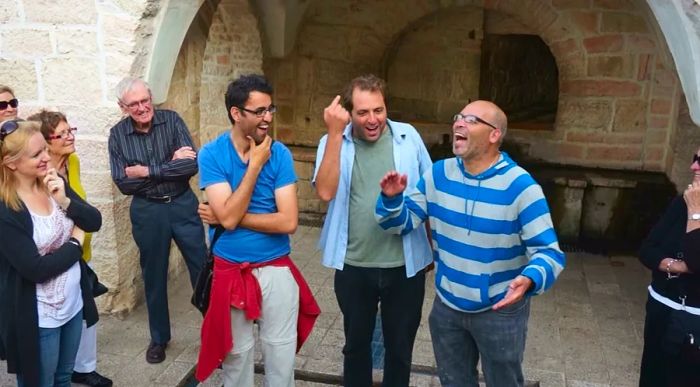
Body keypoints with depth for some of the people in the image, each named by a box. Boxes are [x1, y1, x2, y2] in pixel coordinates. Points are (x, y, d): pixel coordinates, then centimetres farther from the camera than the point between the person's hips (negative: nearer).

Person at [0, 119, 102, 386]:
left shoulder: (54, 185, -3)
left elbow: (95, 221, -4)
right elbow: (36, 269, -24)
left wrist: (64, 201, -21)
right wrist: (76, 241, -10)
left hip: (73, 303, 6)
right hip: (37, 318, -6)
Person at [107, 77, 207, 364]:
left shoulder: (171, 120, -8)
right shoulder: (118, 134, -5)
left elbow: (192, 164, -18)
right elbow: (123, 183, -10)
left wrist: (147, 171, -18)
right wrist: (171, 165, -15)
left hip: (183, 205, -1)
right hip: (147, 211, 1)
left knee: (202, 269, 6)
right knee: (154, 276, 15)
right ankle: (159, 337, 33)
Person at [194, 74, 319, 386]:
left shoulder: (280, 154, -7)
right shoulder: (211, 154, -9)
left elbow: (288, 221, -16)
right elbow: (228, 216, -20)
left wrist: (234, 217, -16)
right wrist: (255, 165, -18)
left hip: (276, 269, 1)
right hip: (230, 270, 0)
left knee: (282, 353, 12)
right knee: (235, 353, 16)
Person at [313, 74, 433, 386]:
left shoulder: (408, 136, -4)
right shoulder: (333, 142, -5)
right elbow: (325, 193, -23)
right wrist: (335, 132, -24)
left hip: (405, 266, 0)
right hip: (353, 268, 0)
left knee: (400, 348, 18)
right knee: (356, 345, 21)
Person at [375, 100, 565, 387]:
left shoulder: (519, 186, -21)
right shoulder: (439, 174, -7)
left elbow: (548, 252, -22)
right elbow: (403, 222, -2)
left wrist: (529, 279, -43)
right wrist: (393, 199, -24)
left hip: (500, 310, -4)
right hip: (446, 305, 5)